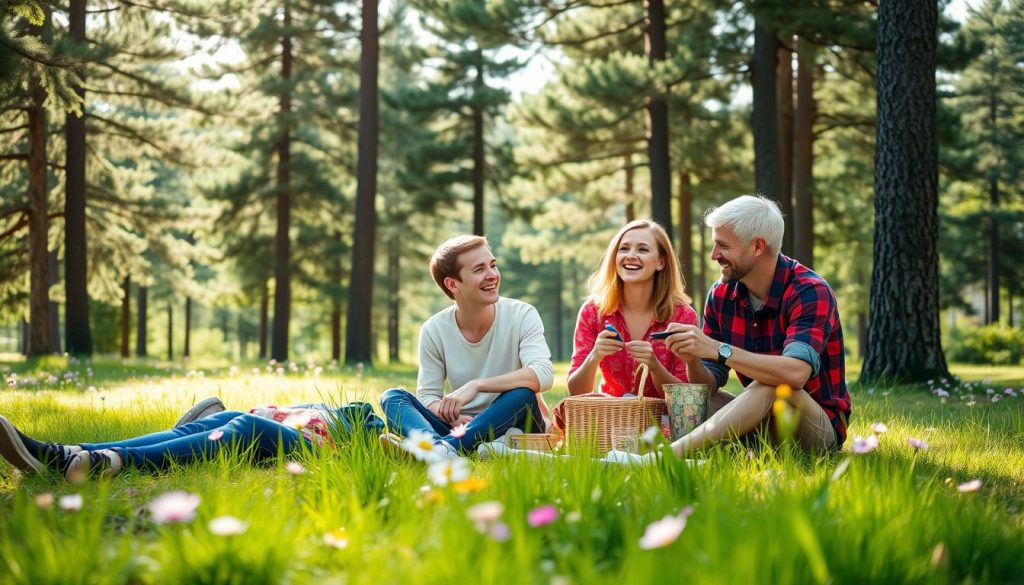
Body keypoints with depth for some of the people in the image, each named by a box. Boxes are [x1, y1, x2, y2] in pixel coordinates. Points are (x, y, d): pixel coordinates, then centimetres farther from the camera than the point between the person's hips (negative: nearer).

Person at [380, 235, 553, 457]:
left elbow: (543, 374, -23)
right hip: (460, 429, 2)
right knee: (392, 397, -18)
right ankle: (439, 449, -51)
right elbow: (428, 396, -1)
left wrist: (475, 385, -33)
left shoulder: (522, 316, -8)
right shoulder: (434, 330, -1)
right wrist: (452, 416, -26)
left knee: (522, 394, -33)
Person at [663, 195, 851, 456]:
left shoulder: (810, 292, -18)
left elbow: (796, 373, -36)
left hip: (821, 427, -6)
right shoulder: (721, 294, 1)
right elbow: (709, 383, 0)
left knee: (771, 386, -35)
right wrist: (692, 360, -22)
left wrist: (717, 349, -37)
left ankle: (667, 455, -41)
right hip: (759, 422, 6)